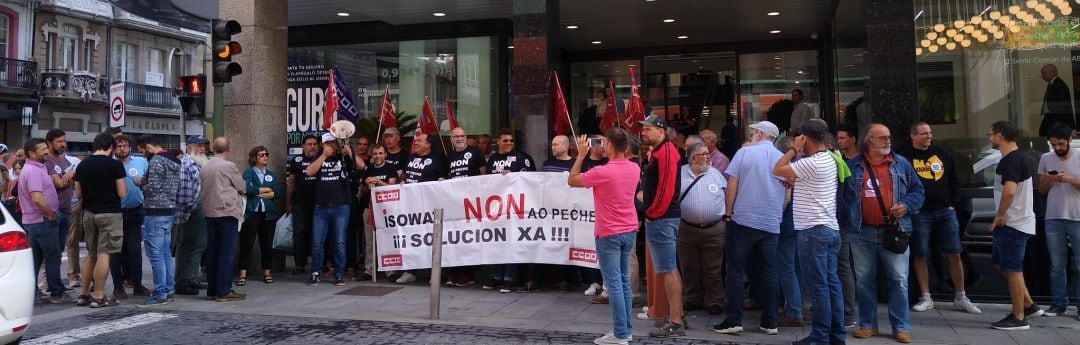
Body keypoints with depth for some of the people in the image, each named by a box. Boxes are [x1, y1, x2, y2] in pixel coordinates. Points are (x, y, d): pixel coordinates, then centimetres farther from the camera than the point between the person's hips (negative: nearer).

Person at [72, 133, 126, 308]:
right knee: (103, 255, -3)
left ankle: (84, 294, 20)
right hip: (110, 214, -6)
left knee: (91, 255, 16)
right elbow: (122, 193, -11)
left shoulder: (82, 166, 7)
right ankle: (98, 297, 0)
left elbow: (78, 194, 10)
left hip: (89, 213, 6)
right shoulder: (115, 165, -11)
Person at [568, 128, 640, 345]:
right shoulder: (634, 169, 1)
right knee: (624, 281, 14)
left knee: (614, 284, -3)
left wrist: (581, 154, 0)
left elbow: (572, 181, -7)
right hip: (629, 231, 7)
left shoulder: (602, 172, -20)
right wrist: (608, 153, 16)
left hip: (609, 234, -7)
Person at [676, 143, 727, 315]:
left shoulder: (716, 174, 6)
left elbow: (728, 197, 9)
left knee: (712, 269, 4)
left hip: (714, 230, 0)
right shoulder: (679, 174, 1)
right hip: (686, 229, 0)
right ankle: (692, 299, 24)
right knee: (689, 268, 10)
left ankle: (714, 301, 15)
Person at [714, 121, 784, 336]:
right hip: (771, 224, 3)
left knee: (735, 272, 3)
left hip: (742, 221, -3)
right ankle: (770, 322, 12)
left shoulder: (744, 152, -3)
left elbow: (732, 185, -6)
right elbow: (787, 193, 10)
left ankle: (734, 321, 2)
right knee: (769, 272, 9)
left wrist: (728, 213, 2)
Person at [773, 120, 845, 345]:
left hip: (814, 231, -10)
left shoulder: (811, 163, -17)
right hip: (829, 229, 10)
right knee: (831, 284, 10)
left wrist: (794, 149, -4)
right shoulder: (828, 159, 14)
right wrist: (799, 152, 12)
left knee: (818, 286, -4)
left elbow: (777, 170, -13)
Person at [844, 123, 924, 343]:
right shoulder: (853, 166, 5)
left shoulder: (901, 164, 7)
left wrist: (906, 205, -7)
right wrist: (847, 222, 0)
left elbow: (917, 190, 11)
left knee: (898, 280, 0)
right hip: (862, 233, 0)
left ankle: (901, 327, 10)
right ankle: (868, 324, 18)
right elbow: (843, 196, 11)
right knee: (864, 281, 6)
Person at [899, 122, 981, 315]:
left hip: (945, 211, 4)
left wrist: (953, 203, 8)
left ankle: (960, 298, 14)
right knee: (919, 256, 1)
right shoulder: (905, 157, -1)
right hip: (920, 214, -4)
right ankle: (926, 298, 11)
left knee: (954, 254, 3)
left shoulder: (941, 154, 14)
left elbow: (954, 181, 18)